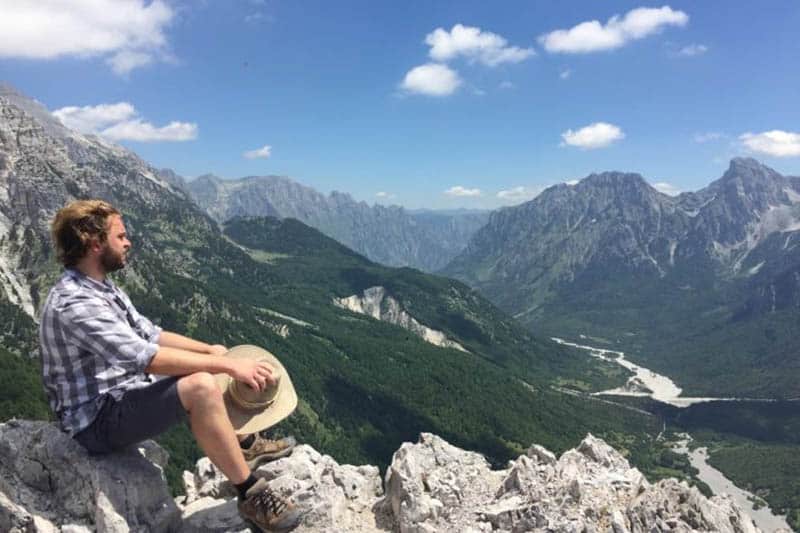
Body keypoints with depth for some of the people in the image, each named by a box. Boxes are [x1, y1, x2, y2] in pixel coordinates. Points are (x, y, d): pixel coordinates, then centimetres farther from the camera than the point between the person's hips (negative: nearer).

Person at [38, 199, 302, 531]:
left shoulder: (103, 288, 8)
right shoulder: (73, 303, -25)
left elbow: (151, 335, 11)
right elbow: (147, 357, -34)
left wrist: (211, 351, 0)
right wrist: (229, 365, -31)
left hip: (126, 393, 11)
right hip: (100, 419, -10)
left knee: (210, 363, 15)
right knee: (201, 386, -32)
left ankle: (244, 443, 21)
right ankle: (250, 495, -19)